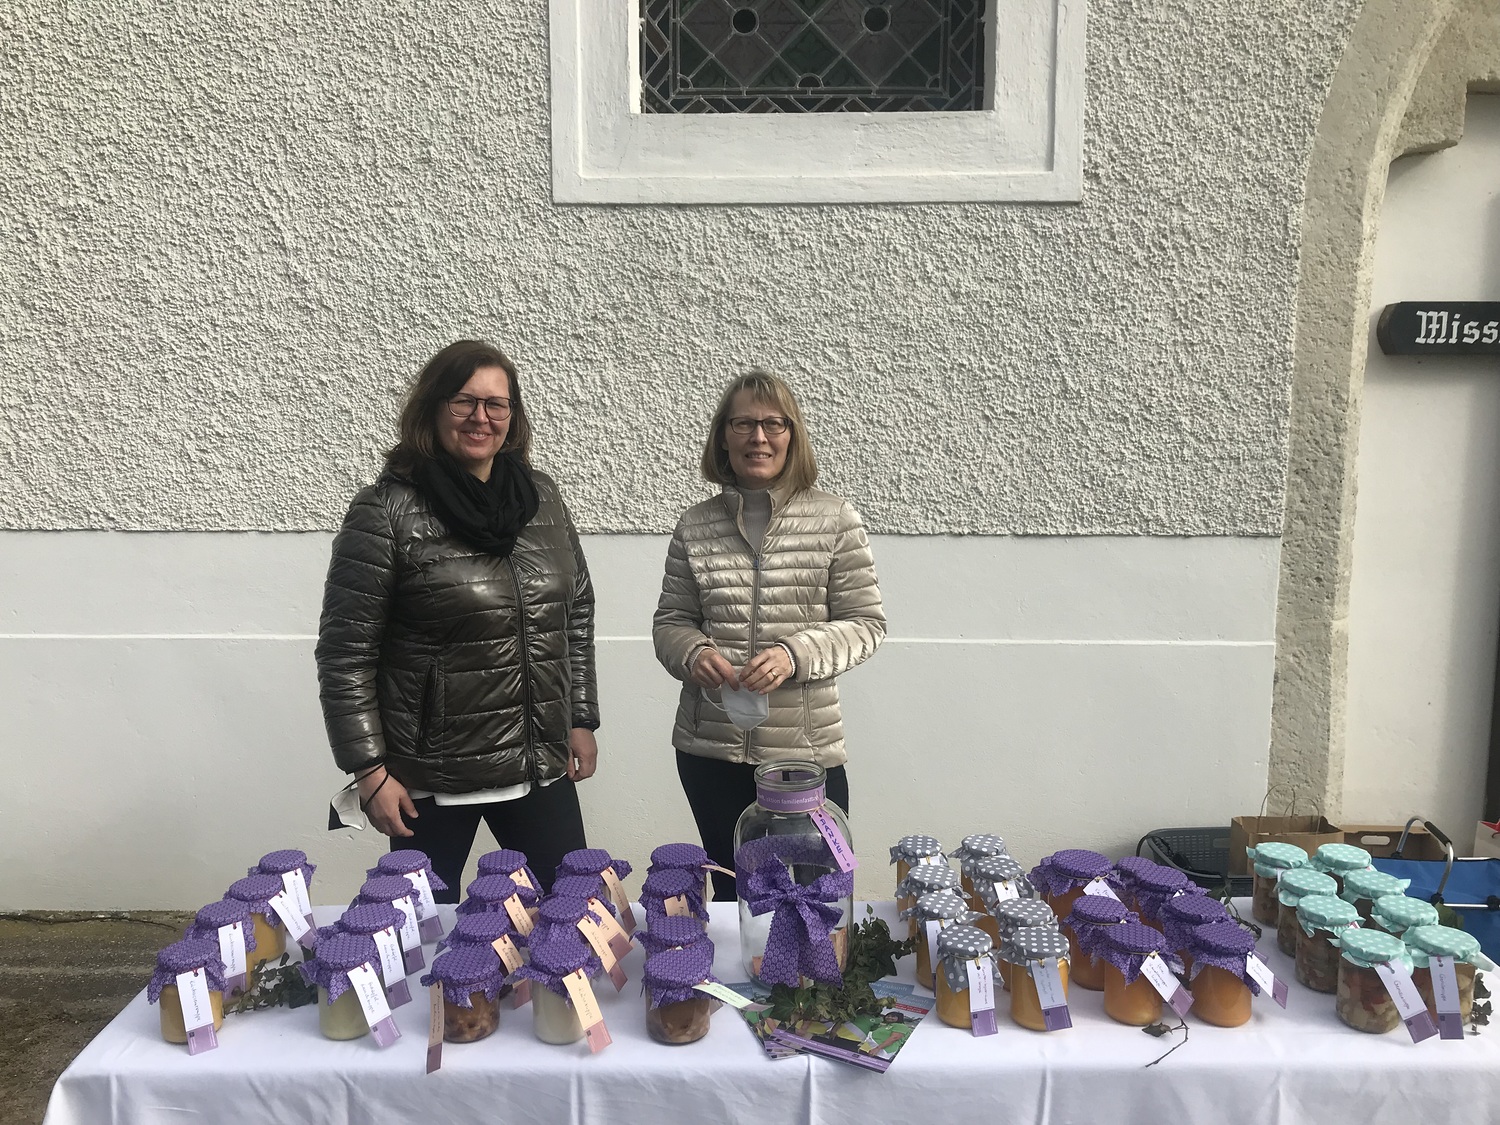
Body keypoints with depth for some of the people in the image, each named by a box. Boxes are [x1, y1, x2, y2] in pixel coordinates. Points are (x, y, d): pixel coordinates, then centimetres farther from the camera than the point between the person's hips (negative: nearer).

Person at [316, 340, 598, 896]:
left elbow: (577, 613, 12)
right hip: (430, 778, -4)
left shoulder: (541, 496, 4)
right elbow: (345, 653, -9)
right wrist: (370, 771, -10)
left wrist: (582, 720, 10)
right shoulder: (386, 512, -11)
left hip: (541, 765, 4)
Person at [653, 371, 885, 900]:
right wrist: (693, 654, -12)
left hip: (807, 750, -2)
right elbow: (670, 621, 10)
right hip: (711, 749, 2)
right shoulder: (695, 526, 3)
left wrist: (795, 654, -18)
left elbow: (866, 623, -2)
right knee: (732, 892, 17)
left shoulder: (835, 520, -4)